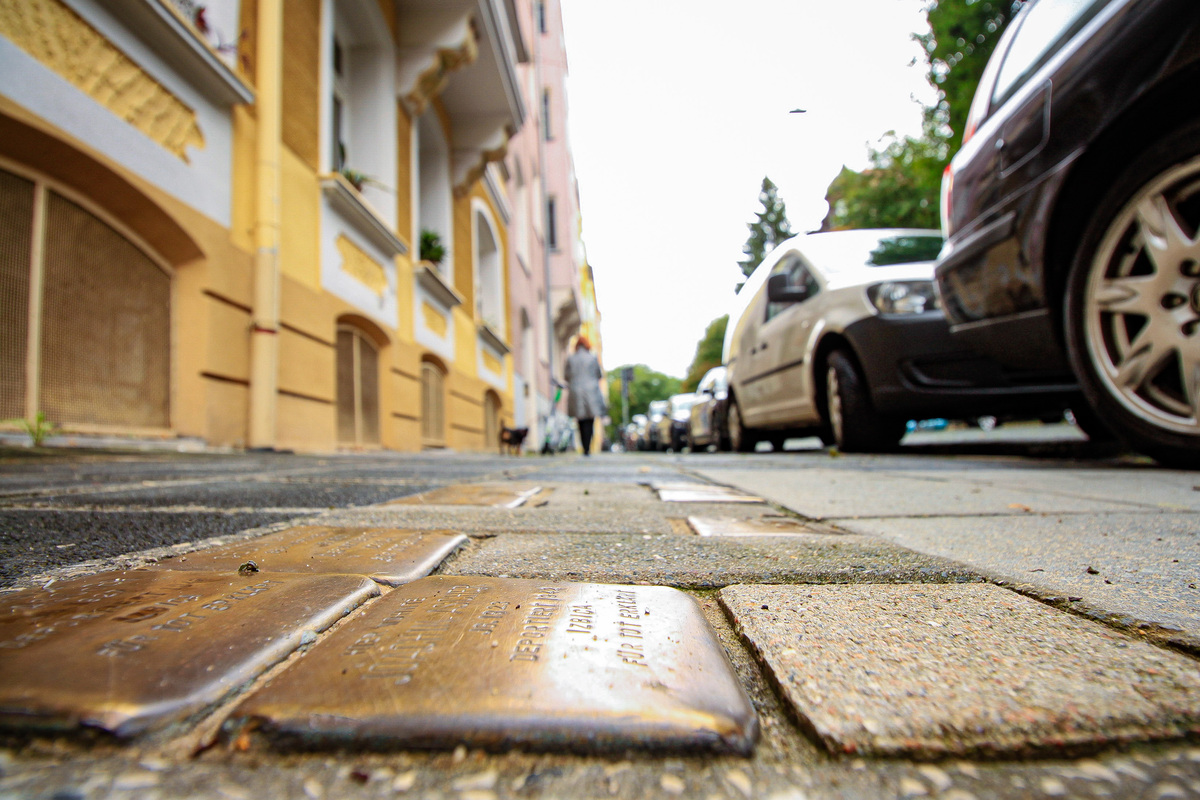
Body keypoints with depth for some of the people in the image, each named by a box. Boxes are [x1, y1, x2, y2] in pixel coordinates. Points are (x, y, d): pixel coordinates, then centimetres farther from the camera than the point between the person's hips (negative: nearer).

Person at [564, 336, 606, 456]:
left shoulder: (570, 359, 1)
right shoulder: (592, 358, -3)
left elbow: (567, 376, 3)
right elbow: (600, 375, 3)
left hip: (575, 393, 2)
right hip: (590, 392, -2)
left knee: (581, 422, 9)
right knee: (589, 422, -1)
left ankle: (585, 449, 9)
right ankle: (587, 448, -13)